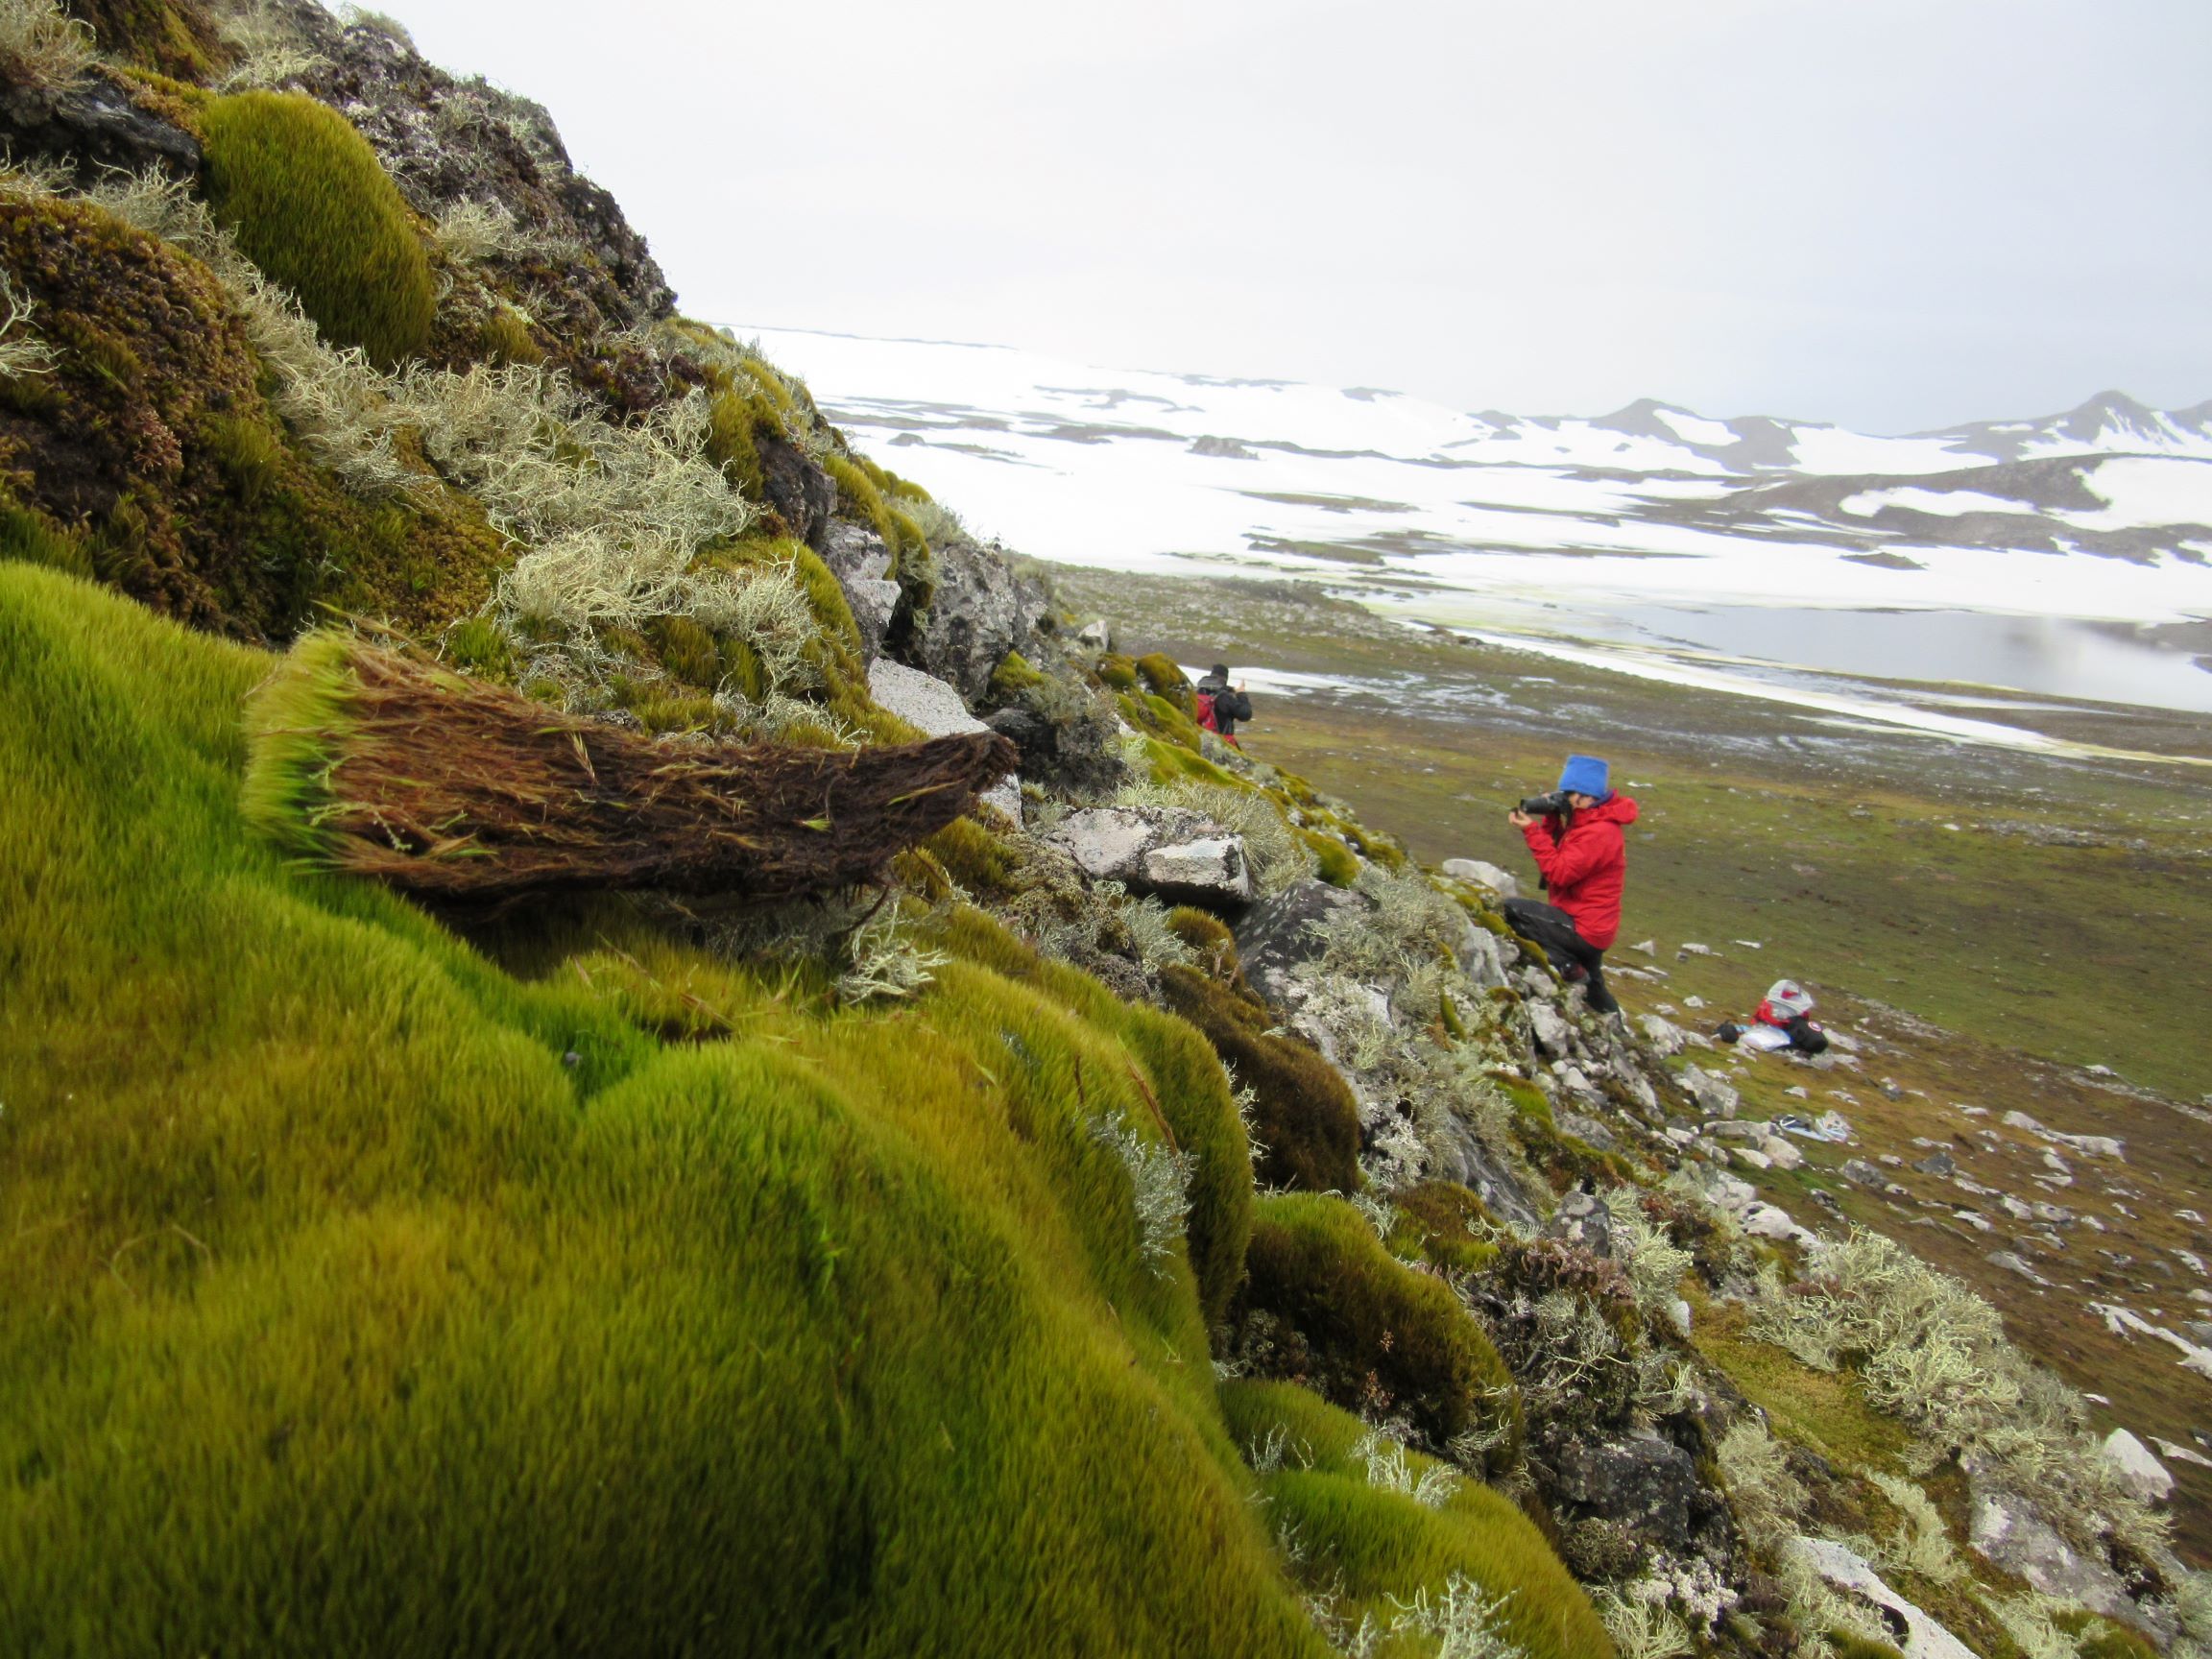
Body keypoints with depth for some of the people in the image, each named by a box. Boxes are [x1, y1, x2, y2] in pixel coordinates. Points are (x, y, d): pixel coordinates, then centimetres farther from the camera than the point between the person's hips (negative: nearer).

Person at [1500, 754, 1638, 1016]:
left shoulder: (1599, 832, -23)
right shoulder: (1585, 821, 9)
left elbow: (1558, 873, -24)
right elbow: (1558, 855, 10)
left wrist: (1532, 830, -23)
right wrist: (1551, 819, -4)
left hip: (1583, 930, -10)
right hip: (1591, 927, 10)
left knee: (1512, 910, -16)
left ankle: (1568, 967, -13)